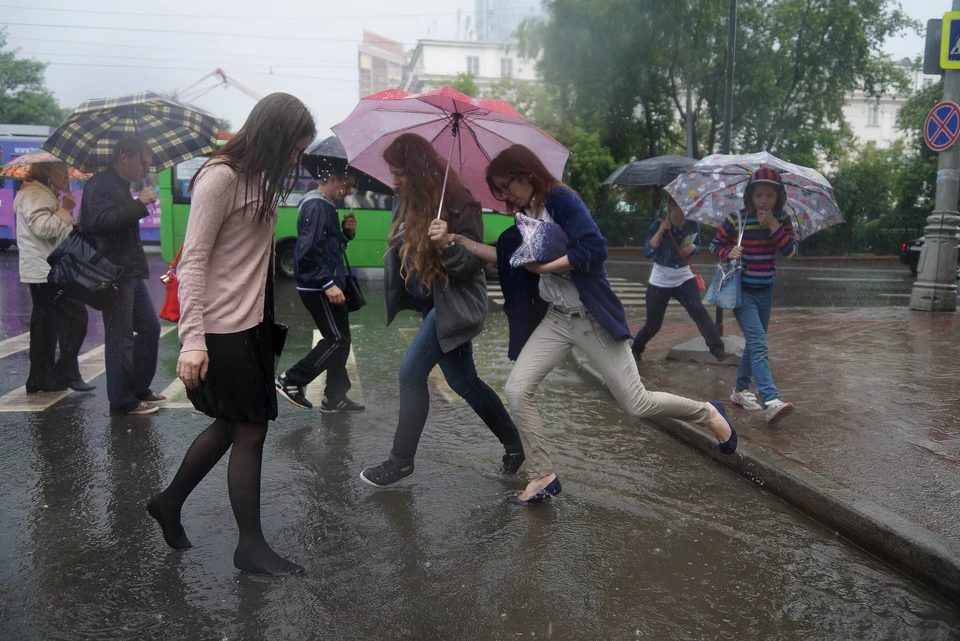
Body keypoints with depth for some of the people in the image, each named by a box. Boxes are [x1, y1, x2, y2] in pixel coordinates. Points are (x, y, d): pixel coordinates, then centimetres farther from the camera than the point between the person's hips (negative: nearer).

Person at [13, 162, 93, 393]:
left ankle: (40, 379, 14)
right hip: (46, 271, -11)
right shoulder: (34, 193, -11)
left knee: (47, 326, 10)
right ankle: (66, 374, -7)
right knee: (76, 315, -11)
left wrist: (74, 226, 16)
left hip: (46, 271, 11)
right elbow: (42, 228, -25)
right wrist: (64, 210, -14)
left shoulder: (46, 194, 23)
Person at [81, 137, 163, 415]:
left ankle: (139, 388, 24)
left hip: (131, 272, 10)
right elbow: (101, 221, -27)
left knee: (150, 328, 13)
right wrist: (138, 203, -25)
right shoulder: (99, 185, -11)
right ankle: (122, 400, 5)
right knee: (120, 337, -5)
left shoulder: (121, 187, 18)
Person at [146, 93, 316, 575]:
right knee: (249, 432, 0)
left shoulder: (257, 179, 12)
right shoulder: (220, 177, -15)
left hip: (251, 323, 9)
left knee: (231, 426, 19)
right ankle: (250, 546, 16)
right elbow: (193, 260, -19)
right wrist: (193, 338, -24)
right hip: (223, 329, -9)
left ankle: (169, 503, 39)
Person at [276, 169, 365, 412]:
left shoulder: (326, 206, 16)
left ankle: (335, 397, 19)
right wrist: (328, 284, -26)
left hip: (326, 285, 10)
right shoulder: (316, 206, -15)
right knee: (337, 339, -7)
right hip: (319, 288, -10)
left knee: (340, 339, 12)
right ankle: (291, 380, 1)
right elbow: (308, 251, -24)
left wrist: (347, 231, 4)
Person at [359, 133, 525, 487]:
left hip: (454, 303, -8)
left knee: (412, 372, -12)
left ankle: (401, 460, 3)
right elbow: (401, 247, 19)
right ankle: (514, 442, 28)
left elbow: (472, 265, -19)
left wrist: (447, 244, -36)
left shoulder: (459, 205, -18)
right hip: (429, 302, 8)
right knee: (463, 382, 12)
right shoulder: (406, 201, 3)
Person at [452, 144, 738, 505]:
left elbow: (595, 249, -25)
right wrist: (458, 239, 3)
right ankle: (542, 477, 6)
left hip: (592, 318, -7)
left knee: (636, 404, -2)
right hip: (554, 319, 7)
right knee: (517, 390, -7)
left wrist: (545, 266, -17)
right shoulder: (526, 215, 10)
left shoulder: (561, 199, -14)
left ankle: (708, 413, 26)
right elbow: (503, 255, 10)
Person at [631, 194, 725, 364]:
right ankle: (636, 349, 29)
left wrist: (692, 247, -11)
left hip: (684, 277, 2)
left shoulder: (693, 225, -3)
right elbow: (647, 251, -20)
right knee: (653, 324, 3)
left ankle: (717, 348, -23)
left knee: (698, 309, -23)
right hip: (660, 280, -2)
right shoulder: (658, 225, -11)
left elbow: (698, 247, 13)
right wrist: (661, 230, -27)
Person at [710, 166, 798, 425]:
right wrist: (728, 253, -20)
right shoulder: (736, 219, -9)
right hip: (742, 290, -5)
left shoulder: (782, 220, 1)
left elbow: (791, 250, -8)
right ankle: (771, 402, -26)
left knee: (754, 343, 15)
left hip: (765, 291, 5)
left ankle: (740, 390, 32)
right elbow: (716, 243, 1)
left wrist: (773, 226, -19)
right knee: (759, 344, -17)